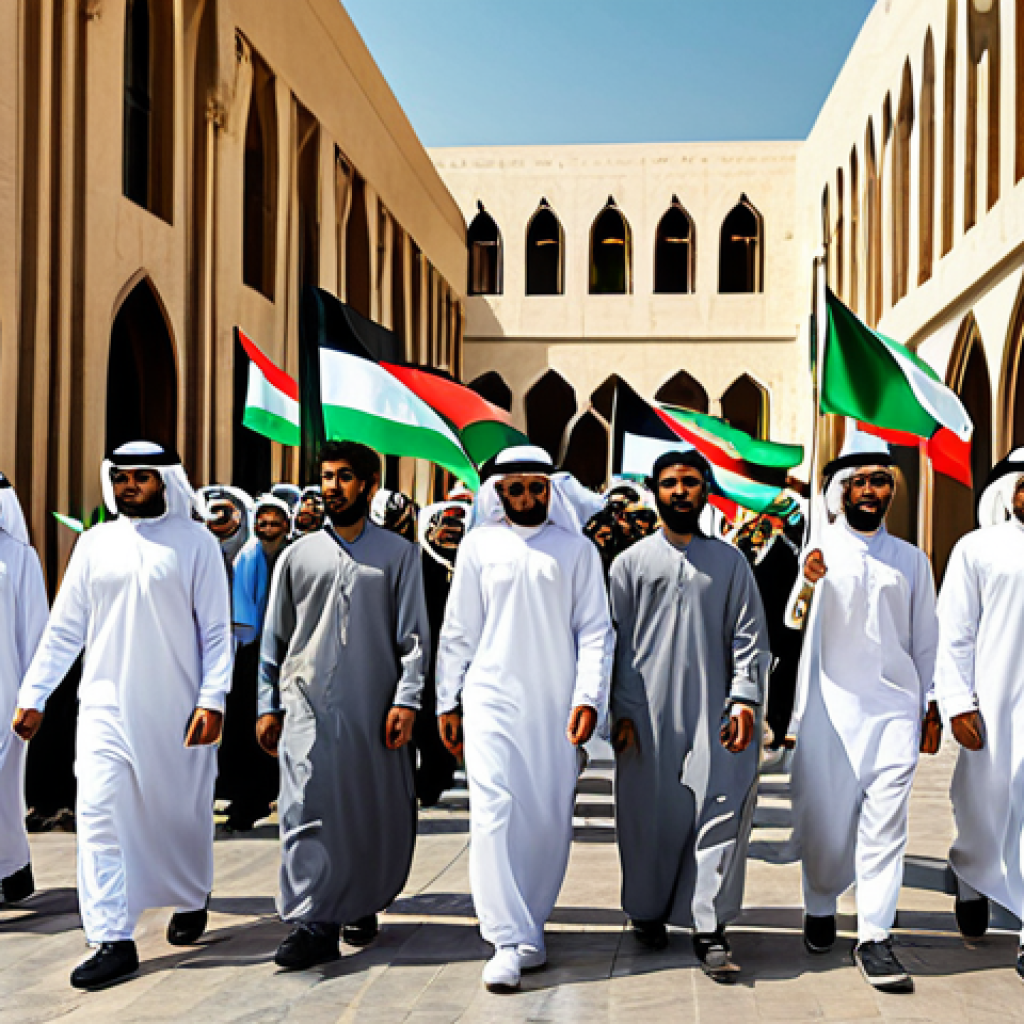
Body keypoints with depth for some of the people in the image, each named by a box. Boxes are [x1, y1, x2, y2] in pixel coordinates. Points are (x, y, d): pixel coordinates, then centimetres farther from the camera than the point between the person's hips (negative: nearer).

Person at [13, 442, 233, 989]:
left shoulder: (195, 541, 0)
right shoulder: (95, 543, 9)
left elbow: (217, 629, -2)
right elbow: (64, 627, 11)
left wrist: (213, 698, -11)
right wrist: (33, 694, 6)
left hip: (176, 709, -2)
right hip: (105, 704, 2)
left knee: (183, 813, 9)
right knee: (98, 813, -8)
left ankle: (191, 901, 36)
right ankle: (113, 941, -4)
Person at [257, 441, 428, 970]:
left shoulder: (398, 554, 6)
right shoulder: (297, 555, 10)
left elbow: (413, 634, 2)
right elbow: (274, 638, 12)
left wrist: (406, 698, -8)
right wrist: (267, 705, 8)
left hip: (373, 706, 0)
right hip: (307, 702, 0)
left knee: (376, 812, 7)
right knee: (306, 808, -9)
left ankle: (362, 905, 27)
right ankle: (314, 924, -7)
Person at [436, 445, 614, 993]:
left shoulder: (577, 549, 6)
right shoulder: (479, 544, 8)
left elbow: (595, 630, 3)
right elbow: (458, 629, 10)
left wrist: (588, 696, -9)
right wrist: (447, 701, 8)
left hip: (556, 704, 1)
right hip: (491, 699, 0)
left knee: (549, 819, 4)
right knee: (493, 813, -11)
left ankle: (531, 927, 18)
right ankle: (509, 941, -10)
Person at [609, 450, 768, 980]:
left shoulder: (730, 561, 11)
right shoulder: (631, 562, 10)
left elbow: (749, 636, 6)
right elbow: (617, 642, 7)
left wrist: (744, 698, -6)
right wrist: (622, 710, -1)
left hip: (712, 711, 0)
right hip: (647, 713, 0)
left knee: (724, 809, -9)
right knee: (650, 812, 6)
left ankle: (709, 928, -3)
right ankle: (647, 910, 26)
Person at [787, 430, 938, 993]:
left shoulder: (911, 560, 12)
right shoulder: (816, 549, 3)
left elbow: (925, 640, 17)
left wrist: (930, 709, 14)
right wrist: (806, 583, -28)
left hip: (895, 710, 2)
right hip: (829, 708, -1)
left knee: (885, 820, -6)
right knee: (825, 816, 5)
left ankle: (875, 938, -2)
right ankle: (820, 909, 28)